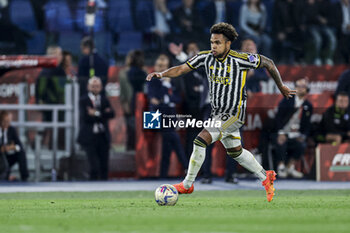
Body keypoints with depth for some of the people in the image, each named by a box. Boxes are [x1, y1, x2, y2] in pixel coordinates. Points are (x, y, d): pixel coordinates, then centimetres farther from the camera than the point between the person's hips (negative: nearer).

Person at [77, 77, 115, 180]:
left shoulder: (104, 100, 11)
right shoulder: (83, 101, 0)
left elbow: (111, 114, -6)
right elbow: (85, 117, -15)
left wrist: (96, 113, -16)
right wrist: (103, 114, -12)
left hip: (103, 137, 4)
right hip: (89, 137, -4)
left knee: (104, 166, 5)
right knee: (94, 167, -9)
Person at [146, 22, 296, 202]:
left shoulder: (240, 60, -19)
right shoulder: (206, 57, -5)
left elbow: (267, 63, -6)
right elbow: (181, 69, -6)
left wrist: (281, 87, 4)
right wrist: (162, 74, -25)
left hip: (234, 114, -7)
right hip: (217, 114, 7)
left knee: (201, 141, -18)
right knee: (235, 152, 21)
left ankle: (187, 185, -4)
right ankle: (265, 177, 40)